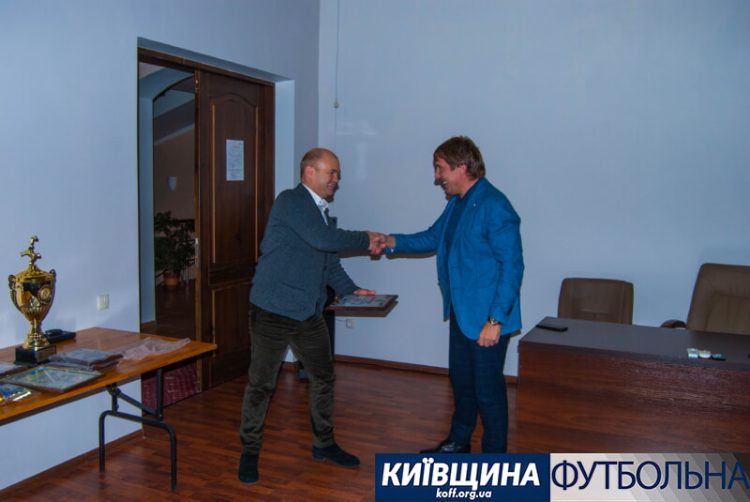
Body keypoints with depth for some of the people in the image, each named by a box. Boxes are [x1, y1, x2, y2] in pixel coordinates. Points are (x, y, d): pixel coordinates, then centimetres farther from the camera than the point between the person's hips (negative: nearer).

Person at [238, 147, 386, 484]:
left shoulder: (323, 214, 14)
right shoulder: (290, 201, -11)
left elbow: (330, 263, 18)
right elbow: (323, 239, -23)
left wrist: (352, 290, 4)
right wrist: (366, 240, -13)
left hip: (309, 314, 8)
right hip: (272, 312, -8)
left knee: (323, 378, 15)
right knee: (261, 384, 2)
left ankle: (324, 444, 32)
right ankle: (249, 451, 20)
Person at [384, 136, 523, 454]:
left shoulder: (494, 207, -21)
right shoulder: (456, 203, 7)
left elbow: (512, 265, -22)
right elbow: (434, 237, 20)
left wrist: (495, 320, -23)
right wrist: (392, 242, 6)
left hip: (487, 318, -9)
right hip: (461, 312, 9)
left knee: (487, 387, 5)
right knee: (461, 379, 22)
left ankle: (495, 454, 24)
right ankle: (459, 442, 41)